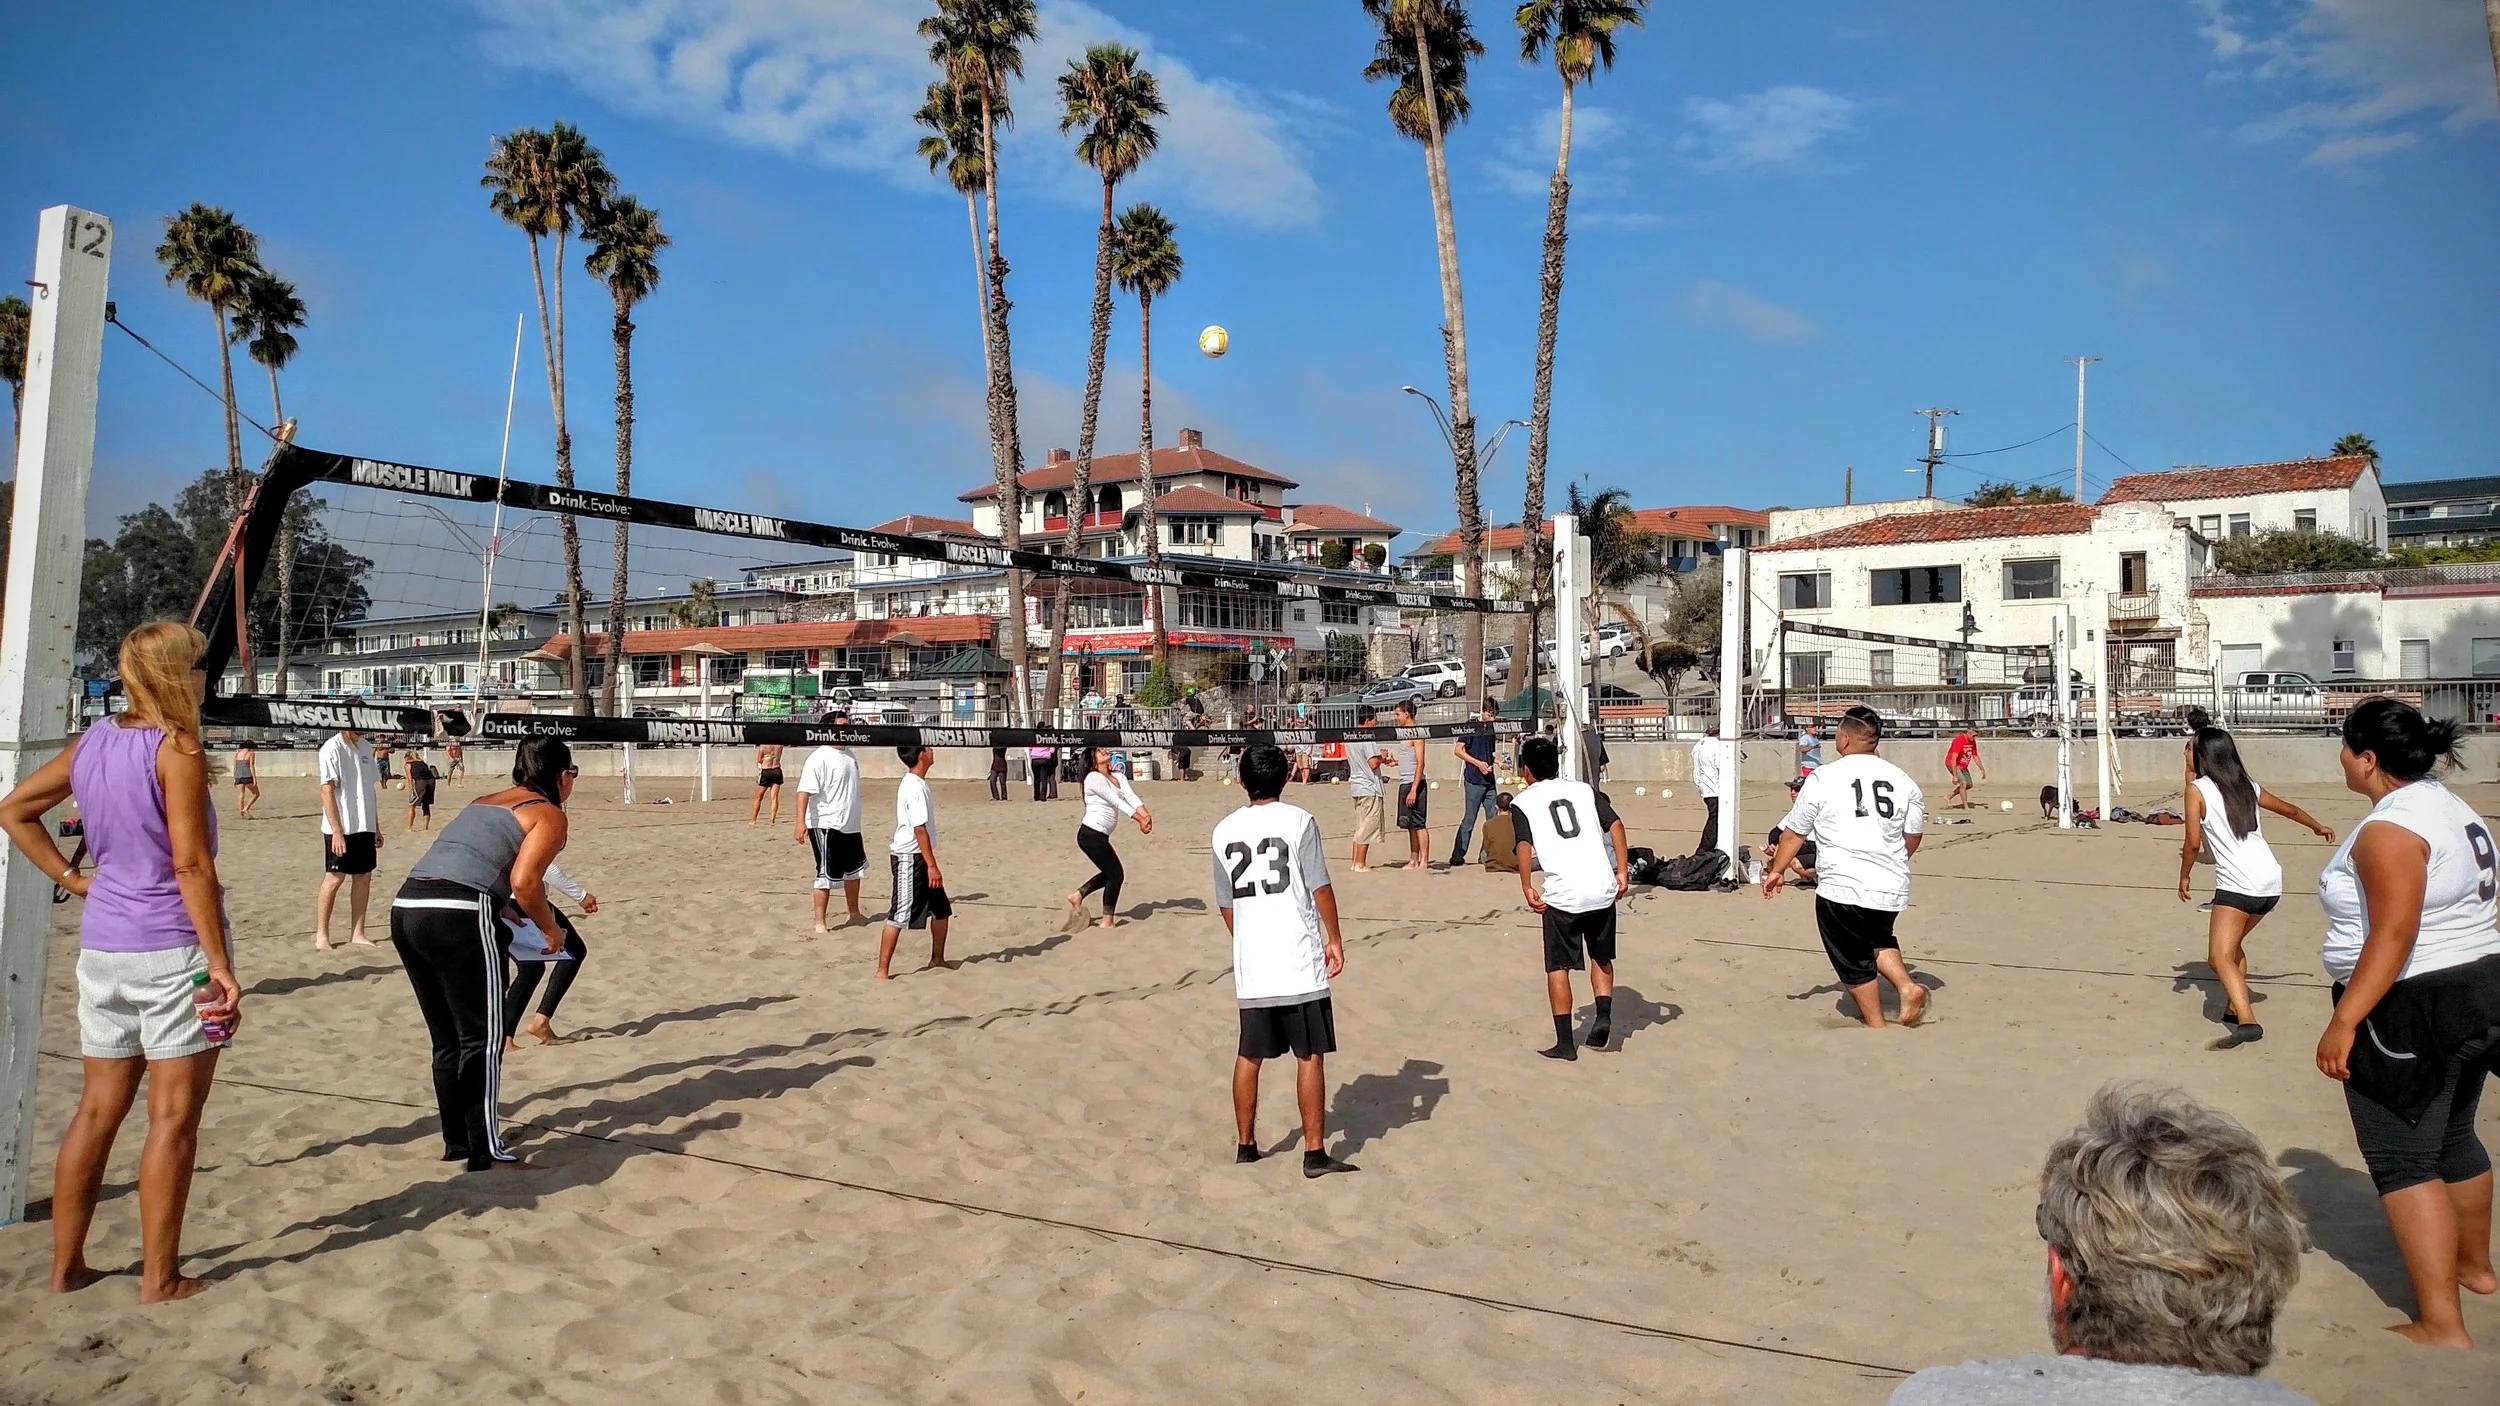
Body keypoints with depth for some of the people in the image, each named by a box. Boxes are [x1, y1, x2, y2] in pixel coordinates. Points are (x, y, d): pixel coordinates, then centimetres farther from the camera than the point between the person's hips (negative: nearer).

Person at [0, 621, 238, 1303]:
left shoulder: (92, 743, 7)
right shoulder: (177, 749, -15)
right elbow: (191, 865, -19)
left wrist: (71, 877, 15)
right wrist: (220, 963, -16)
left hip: (102, 947, 7)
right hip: (173, 949, -7)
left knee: (98, 1109, 17)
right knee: (173, 1117, 2)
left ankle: (66, 1266, 25)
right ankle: (160, 1278, 8)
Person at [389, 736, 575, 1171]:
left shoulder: (486, 801, 27)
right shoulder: (549, 814, 3)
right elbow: (524, 881, -12)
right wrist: (551, 929, 2)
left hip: (407, 907, 8)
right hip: (458, 918, -8)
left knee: (447, 1039, 19)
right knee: (482, 1040, 2)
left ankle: (456, 1140, 29)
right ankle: (486, 1153, 7)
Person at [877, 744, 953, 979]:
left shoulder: (916, 783, 11)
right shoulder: (915, 787, -20)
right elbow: (919, 829, -23)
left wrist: (931, 863, 22)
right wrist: (932, 865, -22)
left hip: (919, 857, 10)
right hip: (909, 858, -10)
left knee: (941, 909, 17)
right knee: (900, 916, -6)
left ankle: (937, 960, 31)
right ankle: (882, 971, -1)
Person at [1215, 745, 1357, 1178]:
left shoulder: (1224, 830, 7)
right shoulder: (1298, 821, -6)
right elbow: (1320, 888, -6)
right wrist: (1334, 939, 5)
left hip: (1249, 964, 4)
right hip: (1299, 962, -4)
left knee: (1249, 1055, 14)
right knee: (1310, 1056, 3)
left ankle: (1245, 1144, 23)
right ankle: (1315, 1154, 5)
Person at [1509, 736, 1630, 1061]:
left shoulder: (1522, 802, 6)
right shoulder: (1585, 790, 15)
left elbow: (1525, 845, -10)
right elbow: (1615, 825, 3)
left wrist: (1526, 888, -5)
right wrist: (1623, 870, 4)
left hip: (1562, 894, -3)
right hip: (1603, 888, 3)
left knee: (1558, 967, 10)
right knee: (1602, 958, 24)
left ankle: (1564, 1043, 10)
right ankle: (1603, 1016, 8)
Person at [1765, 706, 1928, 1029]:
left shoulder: (1823, 778, -7)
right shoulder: (1903, 781, 4)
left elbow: (1795, 833, 1)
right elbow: (1912, 840, 12)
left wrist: (1777, 870, 15)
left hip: (1842, 887, -5)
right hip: (1893, 887, 5)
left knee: (1854, 960, 10)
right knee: (1877, 938, 29)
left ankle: (1875, 1024, 18)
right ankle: (1907, 987, 10)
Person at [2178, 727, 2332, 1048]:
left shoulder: (2197, 789, -5)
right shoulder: (2248, 787, 15)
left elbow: (2193, 842, -9)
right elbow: (2290, 810, 31)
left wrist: (2184, 877, 7)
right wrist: (2318, 827, 51)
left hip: (2238, 885, -8)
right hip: (2271, 881, 8)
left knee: (2220, 957, -13)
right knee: (2233, 943, 26)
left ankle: (2247, 1022, -30)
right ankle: (2235, 1010, 33)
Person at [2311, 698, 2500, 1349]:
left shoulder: (2388, 828, -20)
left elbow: (2392, 936, -27)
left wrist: (2343, 1022, -26)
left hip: (2413, 1009, -10)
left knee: (2403, 1160, -4)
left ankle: (2442, 1326, -3)